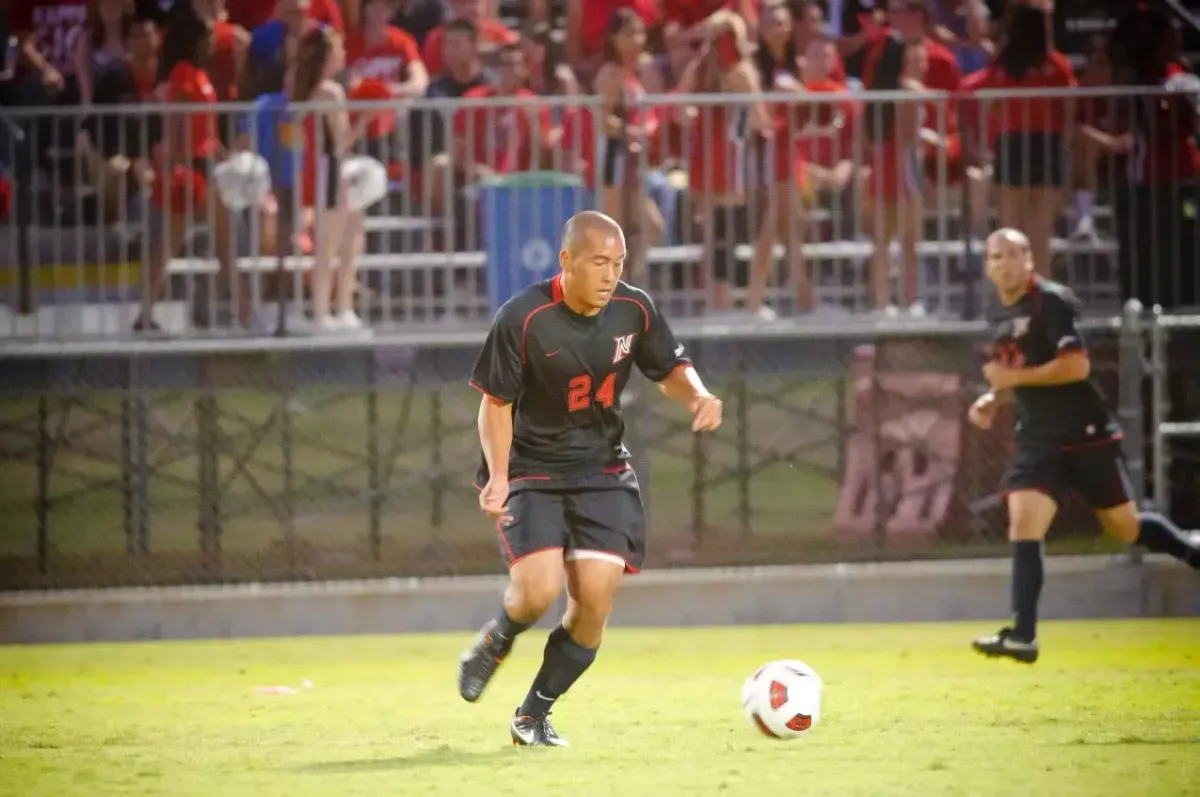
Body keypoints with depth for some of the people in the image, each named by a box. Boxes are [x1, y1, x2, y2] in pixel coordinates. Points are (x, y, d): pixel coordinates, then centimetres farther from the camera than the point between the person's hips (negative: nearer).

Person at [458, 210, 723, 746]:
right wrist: (498, 476, -23)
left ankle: (534, 714, 11)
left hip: (603, 471, 4)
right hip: (532, 471, -4)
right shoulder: (523, 319, -18)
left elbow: (670, 371, 10)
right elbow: (496, 402, -10)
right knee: (538, 590, -21)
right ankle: (495, 642, 17)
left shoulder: (633, 310, -6)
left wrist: (698, 397, -13)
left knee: (595, 597, -9)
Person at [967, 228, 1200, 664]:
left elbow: (1076, 366, -22)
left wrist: (1015, 377, -20)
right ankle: (1023, 636, -15)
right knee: (1023, 525, -11)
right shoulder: (1002, 317, 12)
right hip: (1039, 440, 6)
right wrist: (992, 399, 7)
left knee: (1126, 527, 5)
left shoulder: (1052, 301, -14)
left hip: (1085, 435, -6)